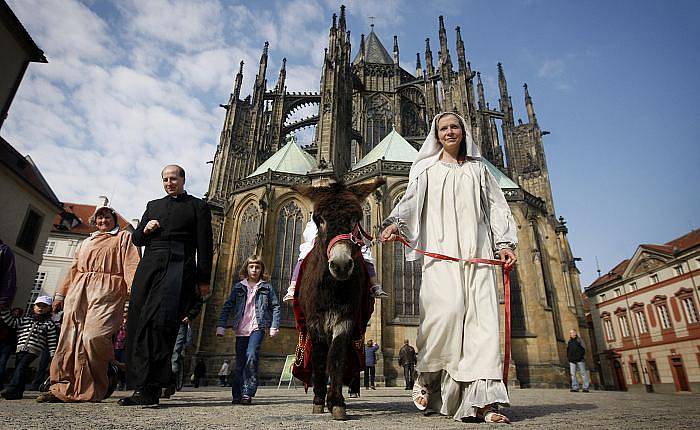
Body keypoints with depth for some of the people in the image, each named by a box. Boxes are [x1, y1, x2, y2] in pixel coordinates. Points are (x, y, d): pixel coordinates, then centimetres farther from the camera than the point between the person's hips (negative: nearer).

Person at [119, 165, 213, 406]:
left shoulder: (197, 206, 13)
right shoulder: (153, 205, 26)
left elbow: (204, 245, 5)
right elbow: (136, 239, 27)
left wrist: (203, 279, -3)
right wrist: (145, 230, 2)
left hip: (179, 266, -5)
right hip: (149, 266, 5)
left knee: (161, 321, -20)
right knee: (138, 322, -3)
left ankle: (151, 388, -17)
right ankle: (141, 385, 3)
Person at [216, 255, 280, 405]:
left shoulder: (266, 287, 4)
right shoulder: (238, 287, 8)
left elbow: (275, 306, 6)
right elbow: (227, 306, 8)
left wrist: (274, 326, -1)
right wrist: (221, 326, 0)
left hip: (258, 327, -3)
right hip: (241, 329, 3)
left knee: (251, 355, -21)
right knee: (240, 362, 9)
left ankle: (247, 393, -14)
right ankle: (237, 395, 22)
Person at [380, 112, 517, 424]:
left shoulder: (478, 168, 23)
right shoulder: (426, 168, 17)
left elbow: (496, 207, 18)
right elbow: (412, 199, 3)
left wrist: (505, 243, 5)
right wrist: (395, 223, -17)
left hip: (477, 251, 3)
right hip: (441, 248, -2)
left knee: (482, 315, -9)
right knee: (448, 306, -20)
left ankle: (481, 399, -7)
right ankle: (426, 378, 2)